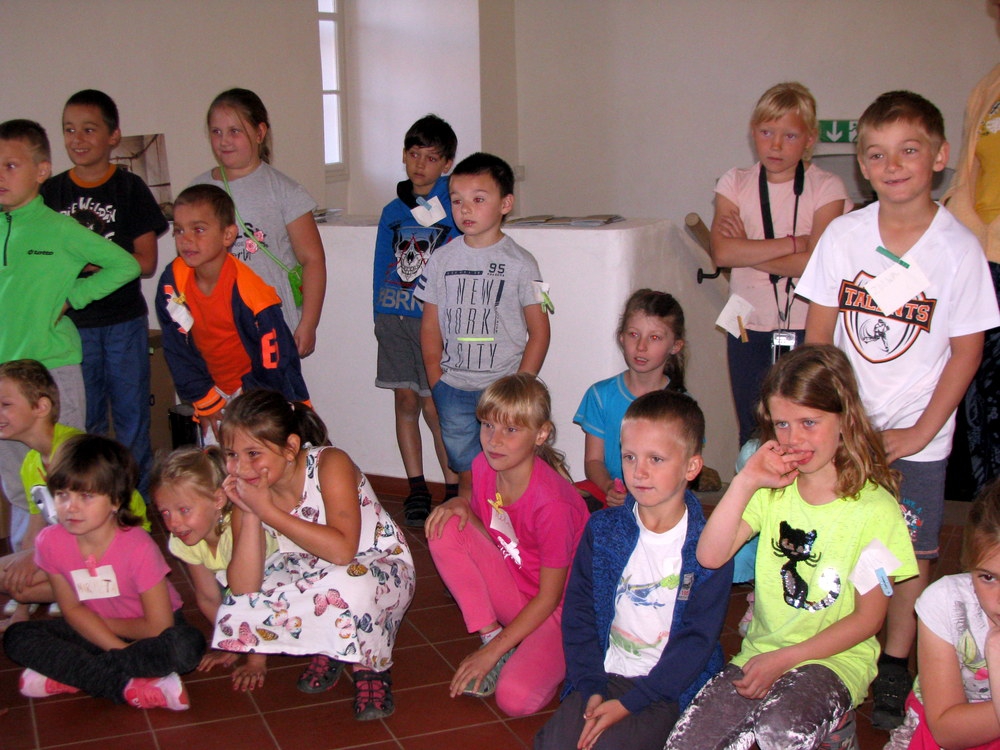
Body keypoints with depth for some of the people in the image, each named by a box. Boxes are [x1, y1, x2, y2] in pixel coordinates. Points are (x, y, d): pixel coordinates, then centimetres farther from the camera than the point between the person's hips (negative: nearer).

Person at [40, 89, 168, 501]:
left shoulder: (129, 188, -1)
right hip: (72, 324, 2)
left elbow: (145, 262, -6)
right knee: (82, 423, 8)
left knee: (131, 417, 5)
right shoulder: (51, 192, 6)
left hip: (124, 322, -2)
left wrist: (86, 260, -16)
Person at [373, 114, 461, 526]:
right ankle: (416, 488, 19)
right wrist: (379, 314, 11)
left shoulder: (453, 207, -1)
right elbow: (382, 265, 16)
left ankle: (453, 490, 11)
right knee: (405, 401, 7)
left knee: (434, 406, -4)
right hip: (393, 318, 4)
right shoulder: (393, 211, 12)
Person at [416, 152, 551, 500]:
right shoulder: (443, 259, 6)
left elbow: (539, 331, -3)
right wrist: (436, 381, 2)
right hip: (453, 390, 3)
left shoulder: (519, 263, -4)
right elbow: (430, 325, 10)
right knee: (467, 476, 9)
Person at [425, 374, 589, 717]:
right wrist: (460, 504, -13)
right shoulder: (484, 466, -8)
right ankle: (492, 634, -6)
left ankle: (552, 658, 4)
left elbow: (549, 598, -20)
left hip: (559, 610, -6)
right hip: (512, 591, 6)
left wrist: (491, 652, -20)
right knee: (445, 531, -16)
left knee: (515, 698, -30)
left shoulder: (552, 502, -28)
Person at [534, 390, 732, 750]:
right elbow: (578, 613, 3)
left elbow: (697, 639, -10)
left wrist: (629, 702, -16)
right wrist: (591, 688, -11)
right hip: (606, 675, 3)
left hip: (670, 688, -3)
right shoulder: (601, 530, 4)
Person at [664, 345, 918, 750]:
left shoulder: (875, 507, -8)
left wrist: (784, 659, -12)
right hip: (761, 653, 4)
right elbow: (710, 556, -8)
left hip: (835, 659, -4)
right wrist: (745, 482, -15)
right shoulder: (772, 490, 5)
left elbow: (869, 617, -6)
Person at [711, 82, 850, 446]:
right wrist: (794, 242, -14)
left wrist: (747, 250, -11)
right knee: (753, 436, 8)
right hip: (750, 330, 2)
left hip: (807, 330, -2)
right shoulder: (735, 183, 4)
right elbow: (722, 252, -11)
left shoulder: (826, 188, -2)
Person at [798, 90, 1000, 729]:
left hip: (916, 434, -1)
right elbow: (818, 331, 2)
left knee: (912, 553, 7)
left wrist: (921, 432, -9)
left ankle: (896, 665, 25)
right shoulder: (843, 235, -4)